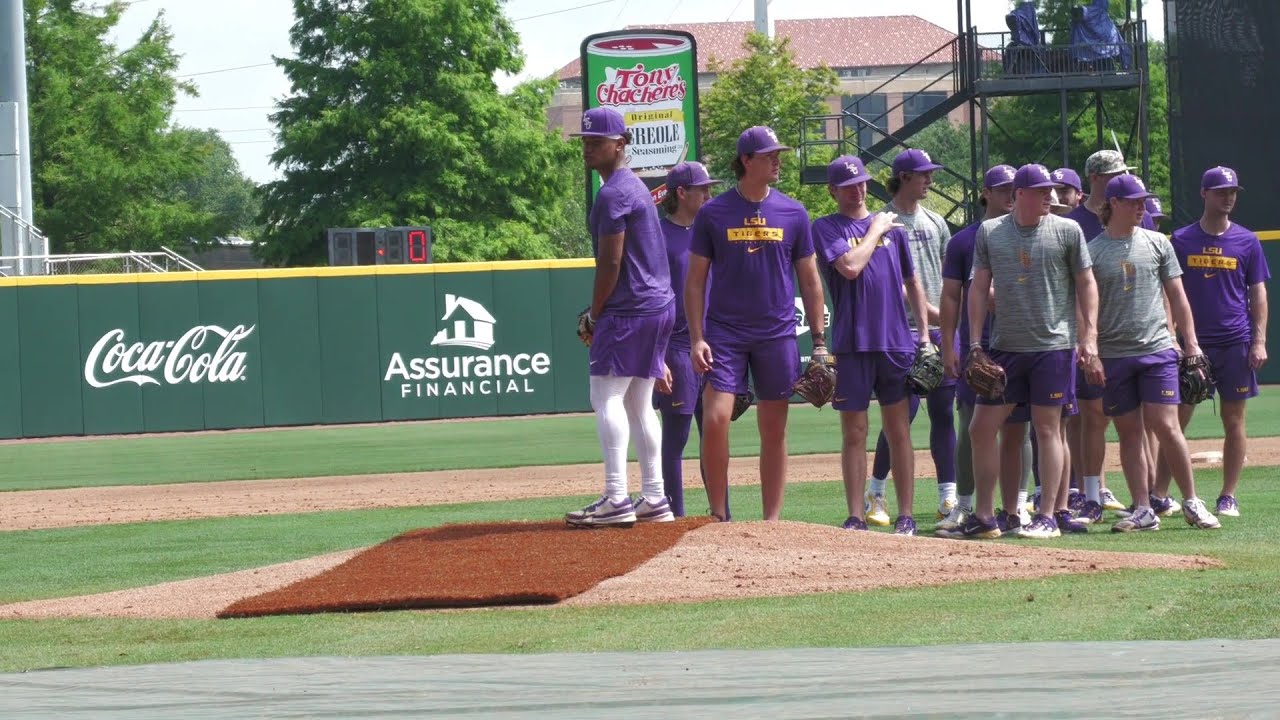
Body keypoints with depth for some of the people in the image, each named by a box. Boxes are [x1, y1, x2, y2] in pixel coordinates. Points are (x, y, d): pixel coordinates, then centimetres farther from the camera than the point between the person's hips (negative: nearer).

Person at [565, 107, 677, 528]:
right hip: (659, 305, 10)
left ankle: (617, 500, -19)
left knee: (607, 397, -12)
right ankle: (654, 500, 14)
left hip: (628, 310, -10)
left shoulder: (613, 194, -13)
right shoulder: (636, 186, 19)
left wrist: (594, 316, -7)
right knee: (638, 403, 14)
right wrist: (601, 313, 20)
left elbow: (610, 262, -16)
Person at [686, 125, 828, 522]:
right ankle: (718, 516, -4)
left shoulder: (793, 214, 6)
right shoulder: (713, 213, 1)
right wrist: (697, 338, -6)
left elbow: (810, 280, 10)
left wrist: (819, 340, 5)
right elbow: (695, 280, 3)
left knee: (774, 431, 4)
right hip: (725, 333, -2)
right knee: (715, 418, -14)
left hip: (777, 335, 2)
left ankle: (772, 522, 11)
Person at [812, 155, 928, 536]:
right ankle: (855, 518, 4)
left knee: (898, 430, 3)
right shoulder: (826, 227, 2)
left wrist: (924, 333, 13)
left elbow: (912, 282, 19)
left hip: (895, 343, 3)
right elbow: (849, 266, -15)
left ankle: (906, 516, 5)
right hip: (852, 344, -3)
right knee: (854, 432, 1)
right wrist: (875, 230, -3)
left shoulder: (891, 226, 14)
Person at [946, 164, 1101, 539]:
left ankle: (1047, 517, 5)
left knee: (1047, 428, -1)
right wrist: (973, 343, 4)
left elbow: (1086, 284, 3)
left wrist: (1089, 338, -4)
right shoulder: (990, 233, 6)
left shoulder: (1067, 231, 0)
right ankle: (984, 516, 9)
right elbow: (979, 287, 10)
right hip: (1005, 348, 3)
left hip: (1053, 346, -3)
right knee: (982, 428, 1)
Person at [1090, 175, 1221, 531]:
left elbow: (1176, 296, 10)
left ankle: (1191, 503, 3)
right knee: (1130, 433, 3)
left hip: (1157, 351, 0)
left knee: (1165, 426, -7)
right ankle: (1143, 511, 6)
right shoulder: (1093, 251, 2)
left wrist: (1191, 343, 5)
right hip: (1113, 355, 0)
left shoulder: (1157, 243, 7)